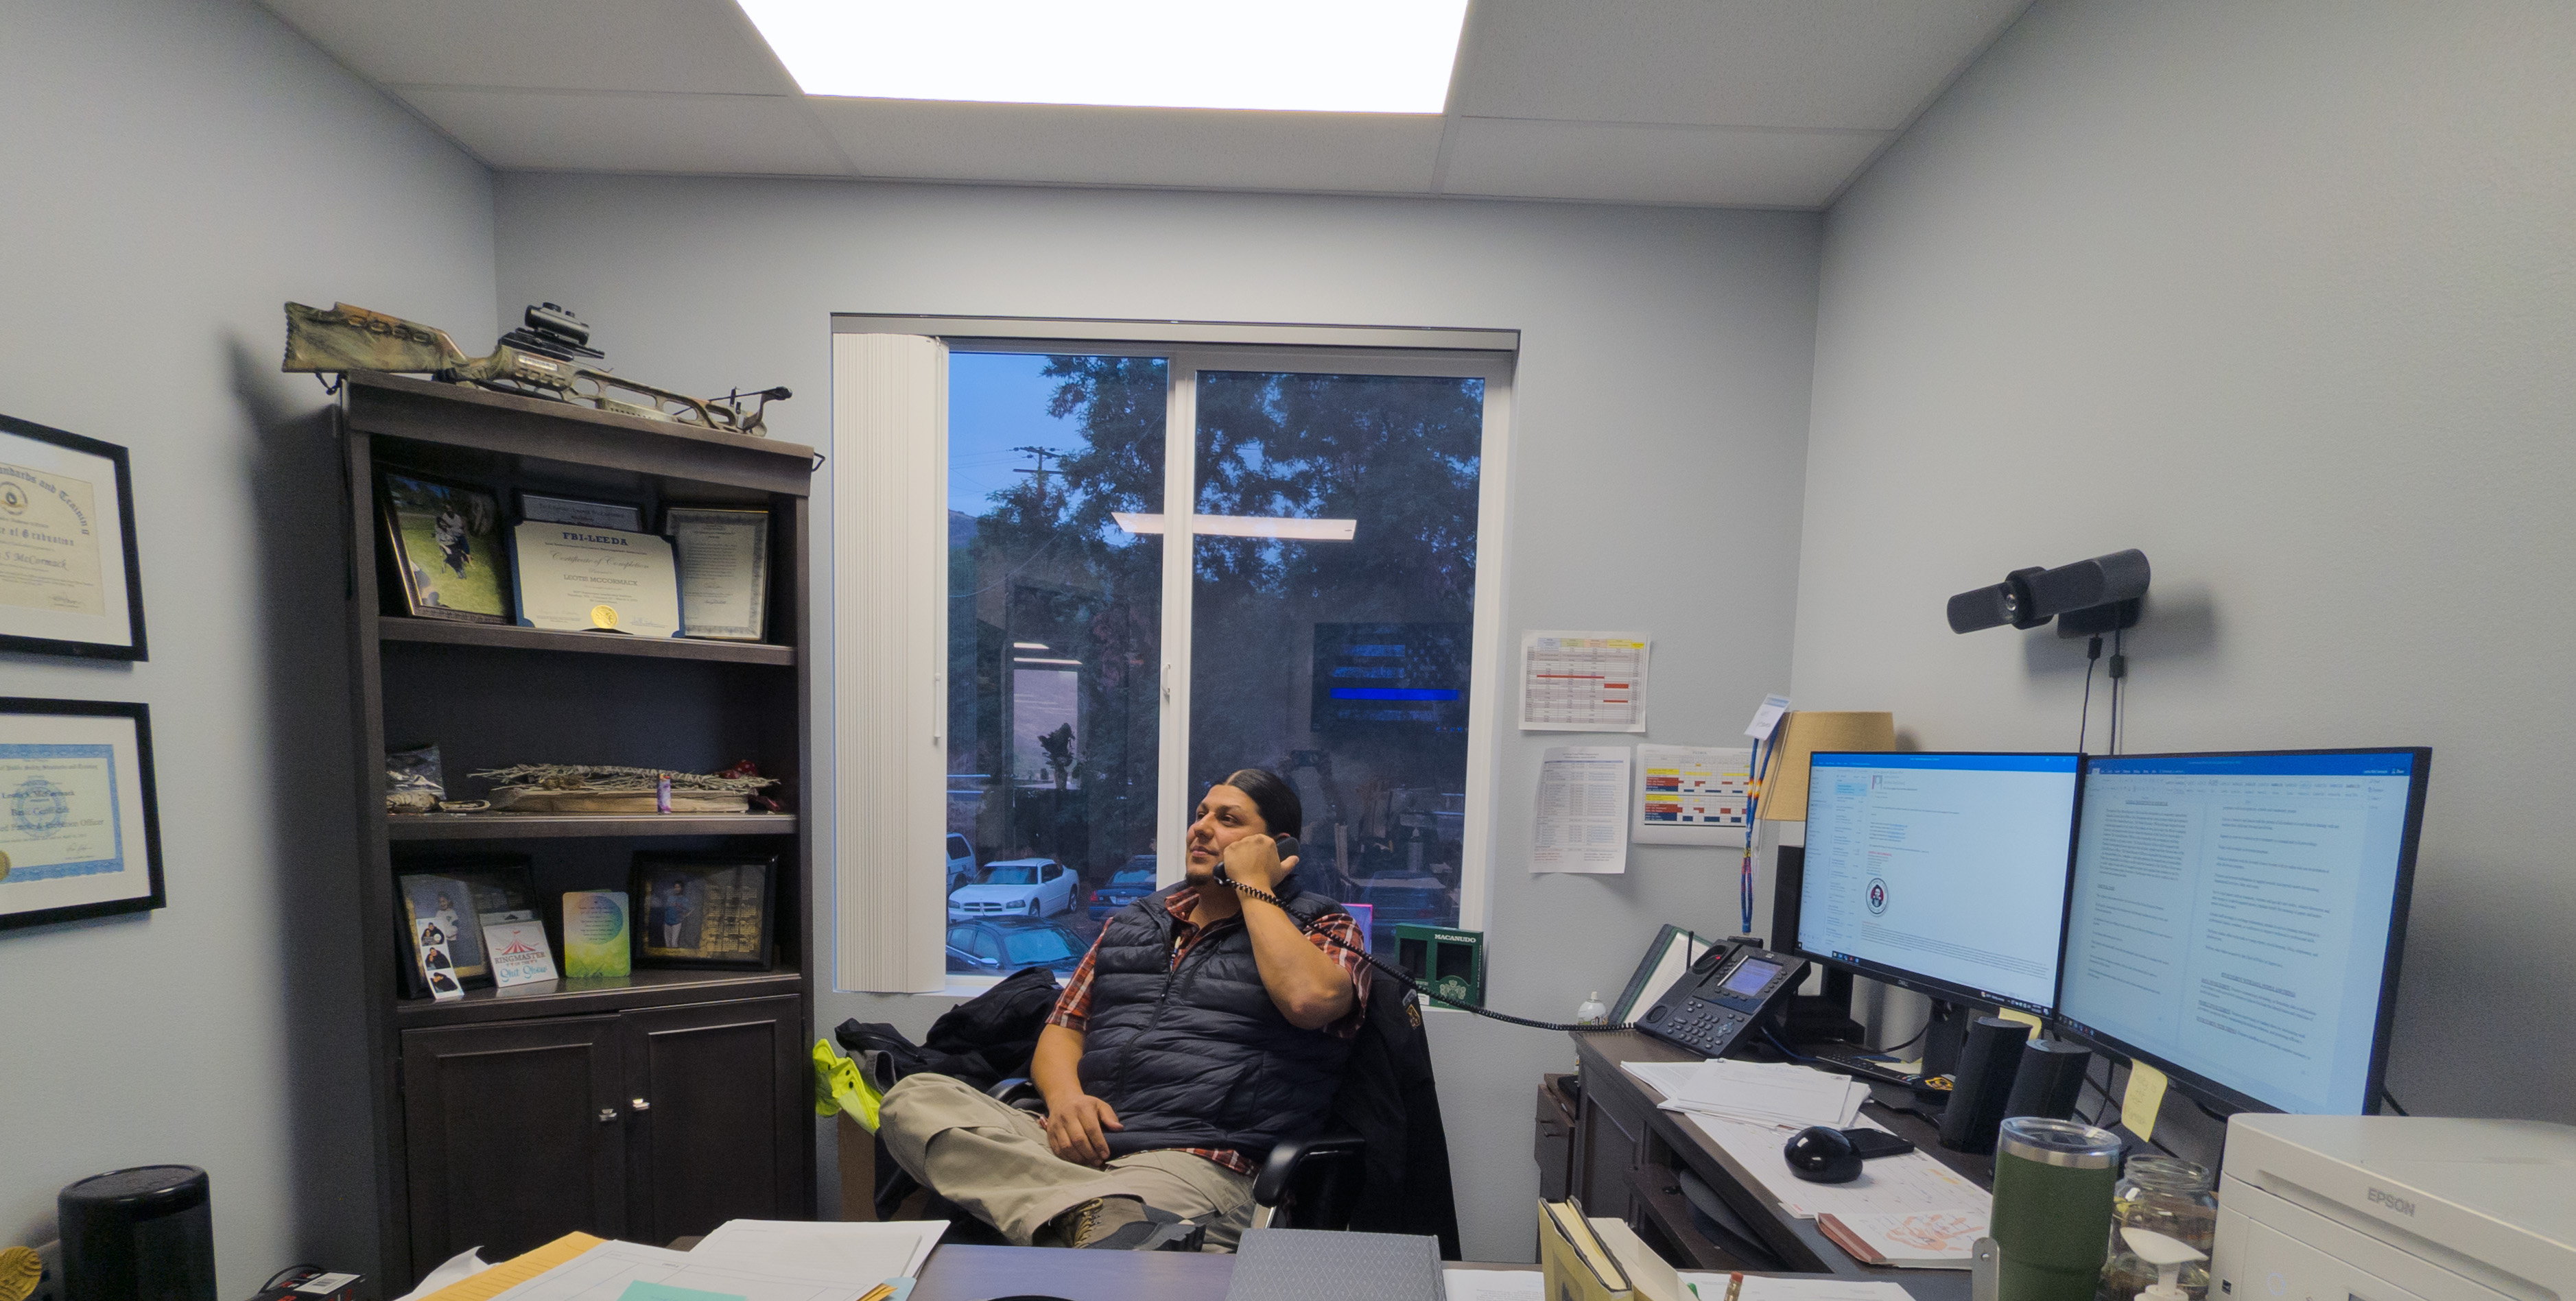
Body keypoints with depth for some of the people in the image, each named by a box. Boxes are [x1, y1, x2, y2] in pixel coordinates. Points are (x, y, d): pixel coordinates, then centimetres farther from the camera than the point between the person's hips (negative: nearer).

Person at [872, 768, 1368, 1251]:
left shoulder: (1324, 928, 7)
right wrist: (1065, 1095, -3)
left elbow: (1310, 999, -17)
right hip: (1080, 1143, 9)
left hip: (1193, 1159, -8)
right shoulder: (1134, 920, 23)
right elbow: (1063, 1028, 21)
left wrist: (1253, 885, -5)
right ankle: (1095, 1213, -34)